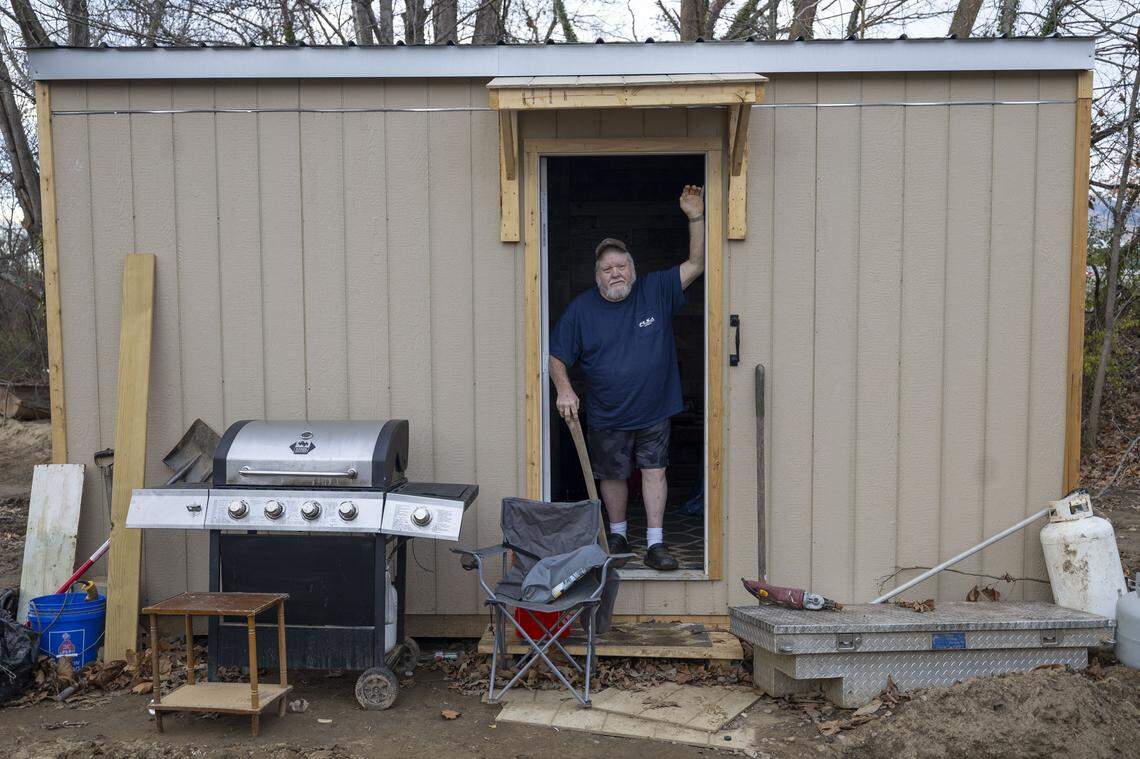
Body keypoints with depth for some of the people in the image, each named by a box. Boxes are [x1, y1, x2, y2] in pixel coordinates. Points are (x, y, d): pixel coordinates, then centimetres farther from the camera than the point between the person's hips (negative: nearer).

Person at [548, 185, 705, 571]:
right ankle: (618, 533, 33)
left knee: (654, 471, 3)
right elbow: (557, 355, -1)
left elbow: (696, 265, -9)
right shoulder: (581, 308, -7)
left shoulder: (656, 291, -5)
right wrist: (564, 389, -17)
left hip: (654, 411, 0)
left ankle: (655, 543, 11)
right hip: (607, 417, 0)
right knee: (612, 475, 12)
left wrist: (696, 217, -19)